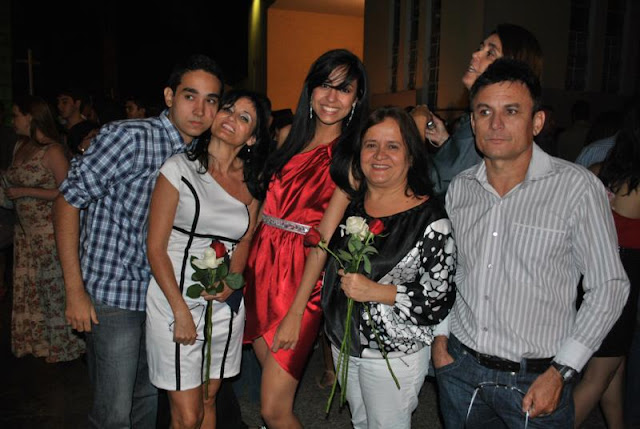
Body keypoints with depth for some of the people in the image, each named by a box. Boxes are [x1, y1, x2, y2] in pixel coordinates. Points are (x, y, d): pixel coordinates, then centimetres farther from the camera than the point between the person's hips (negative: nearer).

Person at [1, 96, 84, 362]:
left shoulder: (52, 151, -13)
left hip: (50, 230, -8)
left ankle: (61, 346, 18)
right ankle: (35, 341, 29)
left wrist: (25, 191, -17)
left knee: (53, 286, 2)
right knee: (26, 287, 13)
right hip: (25, 230, 8)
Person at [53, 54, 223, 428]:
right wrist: (75, 291, -15)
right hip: (113, 296, -6)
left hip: (161, 295, 7)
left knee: (149, 398, 19)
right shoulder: (130, 137, -17)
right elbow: (68, 201, -14)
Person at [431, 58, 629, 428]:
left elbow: (609, 286, -9)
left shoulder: (578, 187, -13)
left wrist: (560, 372, -12)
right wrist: (440, 334, 6)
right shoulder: (460, 187, 1)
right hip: (459, 367, 4)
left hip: (535, 381, -4)